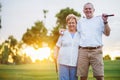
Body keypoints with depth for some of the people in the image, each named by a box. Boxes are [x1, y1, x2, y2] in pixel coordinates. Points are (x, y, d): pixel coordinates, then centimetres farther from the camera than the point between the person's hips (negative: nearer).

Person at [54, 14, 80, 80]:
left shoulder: (80, 35, 8)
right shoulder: (63, 34, 8)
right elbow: (57, 46, 12)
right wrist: (55, 55, -2)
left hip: (75, 63, 1)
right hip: (63, 62, 0)